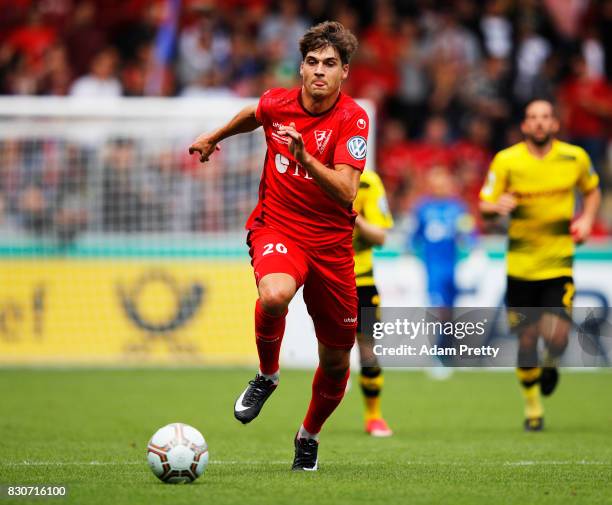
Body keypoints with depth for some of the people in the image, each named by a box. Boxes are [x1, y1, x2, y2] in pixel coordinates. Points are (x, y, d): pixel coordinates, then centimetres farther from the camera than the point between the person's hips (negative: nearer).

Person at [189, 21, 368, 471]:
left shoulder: (352, 119, -14)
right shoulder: (277, 103, -4)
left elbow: (346, 194, -26)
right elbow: (253, 115, 23)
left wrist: (304, 156, -39)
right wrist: (213, 137, 35)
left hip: (330, 243, 0)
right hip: (276, 227, 0)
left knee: (336, 362, 8)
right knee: (275, 295, -36)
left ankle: (309, 437, 37)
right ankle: (267, 375, -6)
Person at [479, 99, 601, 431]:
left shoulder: (575, 158, 0)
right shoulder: (506, 161, -4)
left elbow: (592, 190, 19)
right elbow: (485, 206, -1)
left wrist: (586, 219, 2)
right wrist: (498, 206, -23)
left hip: (559, 266, 0)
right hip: (520, 266, 0)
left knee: (556, 337, -14)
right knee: (526, 340, 3)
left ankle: (550, 364, 24)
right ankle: (532, 405, 25)